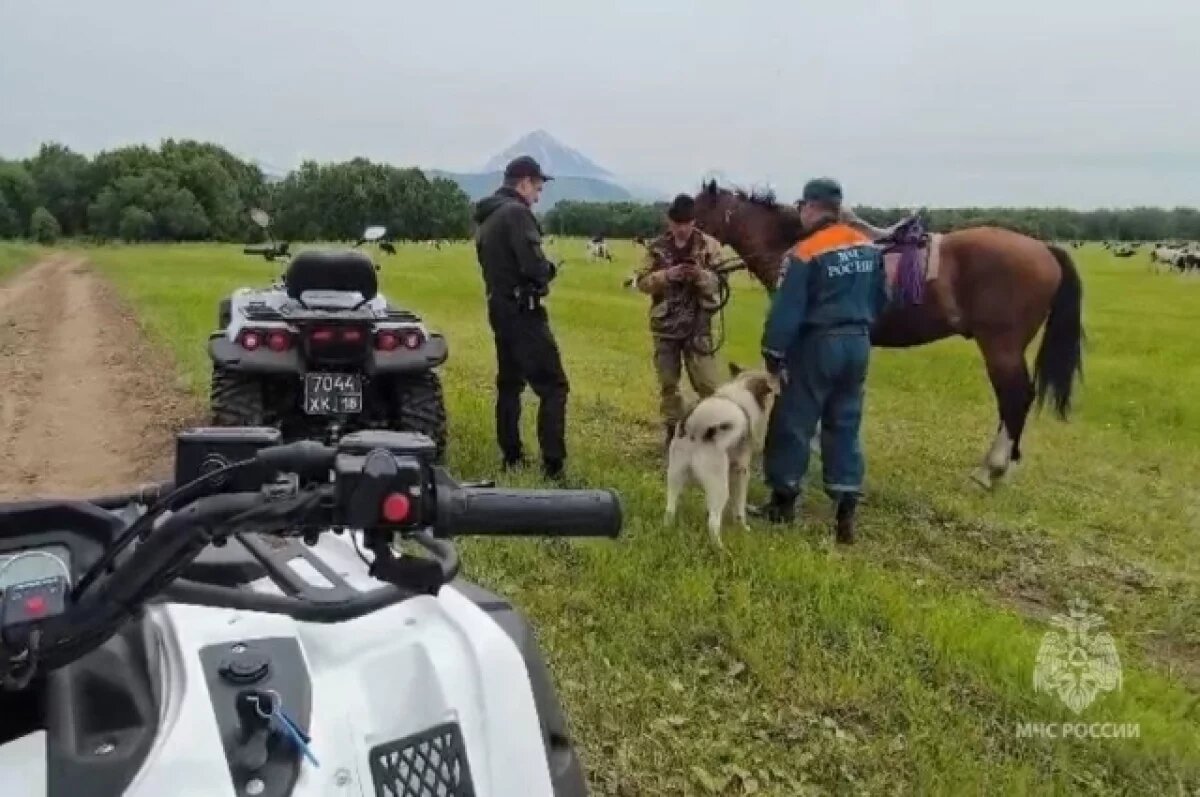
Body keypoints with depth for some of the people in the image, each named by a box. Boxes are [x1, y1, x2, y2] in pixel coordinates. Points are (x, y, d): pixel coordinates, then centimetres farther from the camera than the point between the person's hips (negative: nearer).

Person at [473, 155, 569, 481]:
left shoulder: (486, 218, 14)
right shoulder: (516, 213, -15)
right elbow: (534, 266, -23)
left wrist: (538, 273, 8)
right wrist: (549, 270, -2)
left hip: (499, 308, 10)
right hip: (522, 311, -10)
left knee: (509, 383, 15)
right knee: (553, 386, -9)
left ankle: (512, 457, 21)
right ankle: (553, 465, -13)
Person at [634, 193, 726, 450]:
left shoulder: (709, 245, -2)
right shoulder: (656, 247, 2)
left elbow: (718, 284, -5)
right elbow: (642, 282, -2)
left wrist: (701, 275, -26)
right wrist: (666, 275, -19)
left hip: (698, 325, -2)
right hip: (664, 325, 2)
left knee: (707, 383, -4)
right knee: (668, 383, 9)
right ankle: (673, 433, 21)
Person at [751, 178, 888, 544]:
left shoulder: (805, 253, -16)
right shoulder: (869, 247, 6)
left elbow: (786, 311, -16)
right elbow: (880, 299, 15)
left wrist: (773, 352, -9)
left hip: (817, 345, -6)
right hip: (858, 344, 7)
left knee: (793, 422, 7)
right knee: (845, 425, 10)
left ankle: (784, 499, 16)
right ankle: (846, 510, 7)